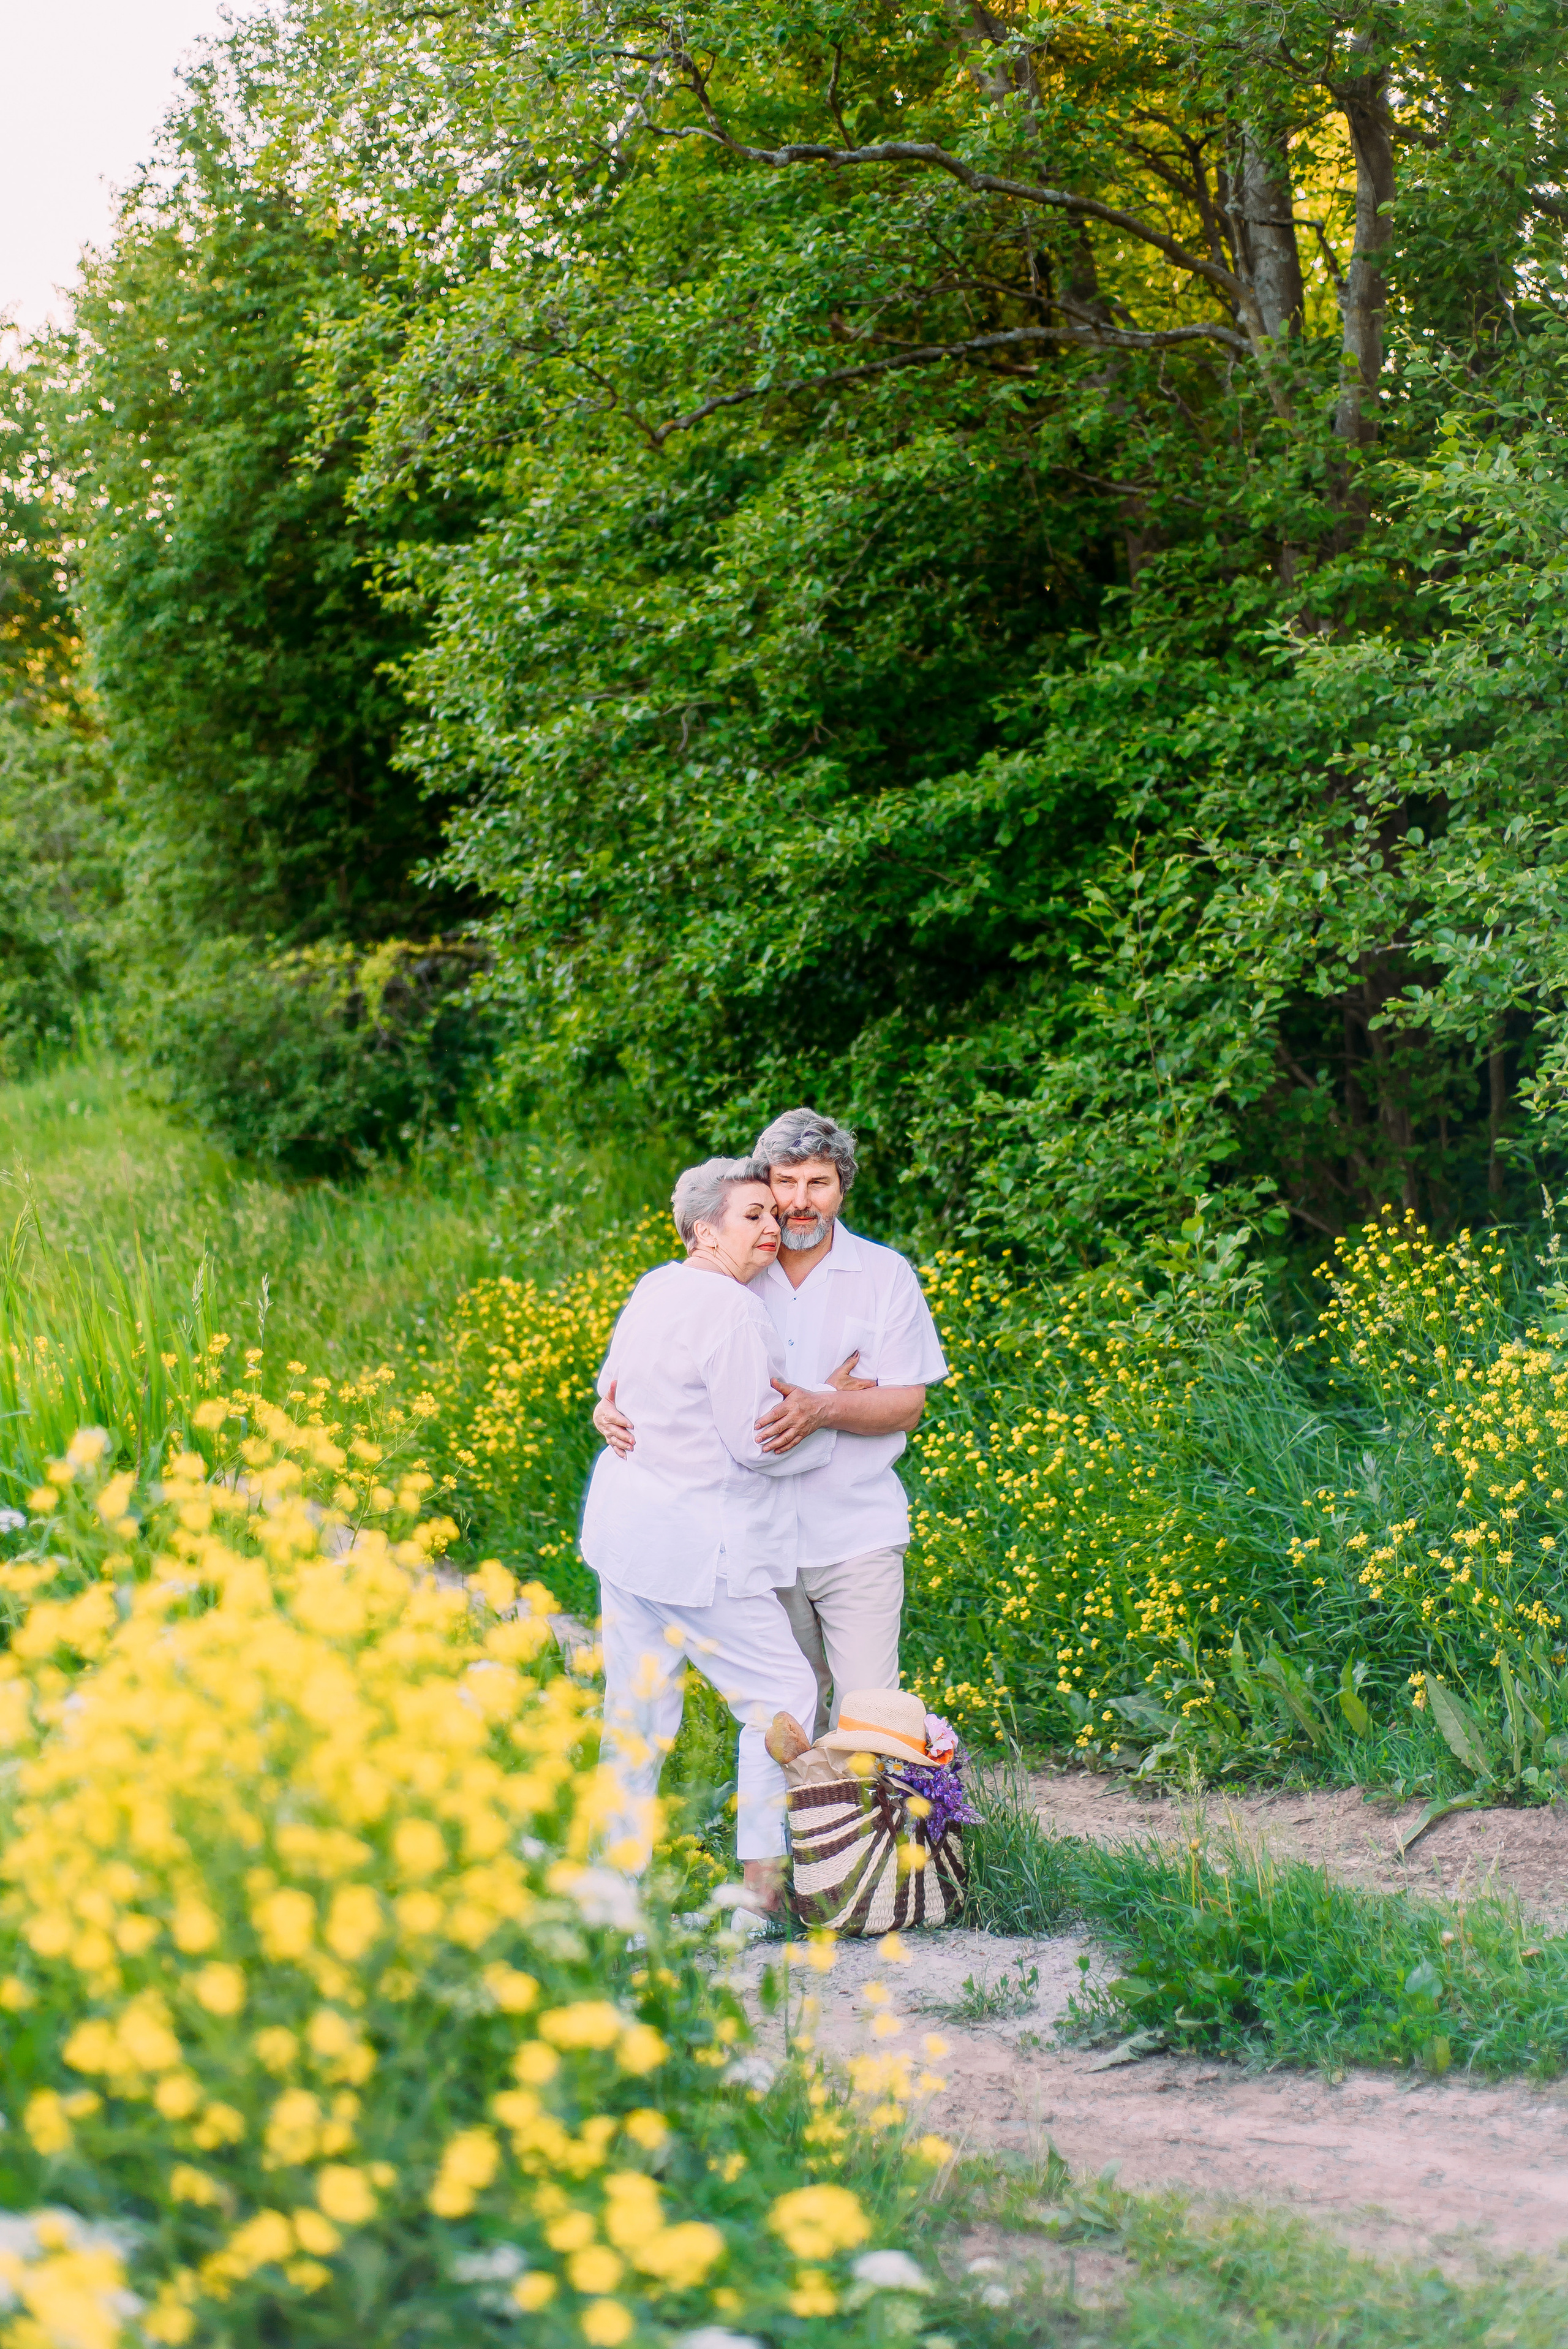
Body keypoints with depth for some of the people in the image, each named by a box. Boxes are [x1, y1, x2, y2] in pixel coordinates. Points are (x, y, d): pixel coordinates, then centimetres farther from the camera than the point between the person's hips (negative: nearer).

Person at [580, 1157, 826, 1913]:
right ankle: (761, 1875, 3)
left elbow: (612, 1388, 25)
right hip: (699, 1551, -10)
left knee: (637, 1709, 14)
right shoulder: (730, 1312, -18)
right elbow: (755, 1444, -18)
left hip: (625, 1530, 10)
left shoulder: (652, 1291, 11)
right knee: (779, 1696, 1)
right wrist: (830, 1430, -3)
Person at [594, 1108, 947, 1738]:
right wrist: (611, 1407, -13)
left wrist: (822, 1408, -23)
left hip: (857, 1536, -2)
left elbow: (906, 1404, -4)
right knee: (783, 1714, 10)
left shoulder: (885, 1275, -1)